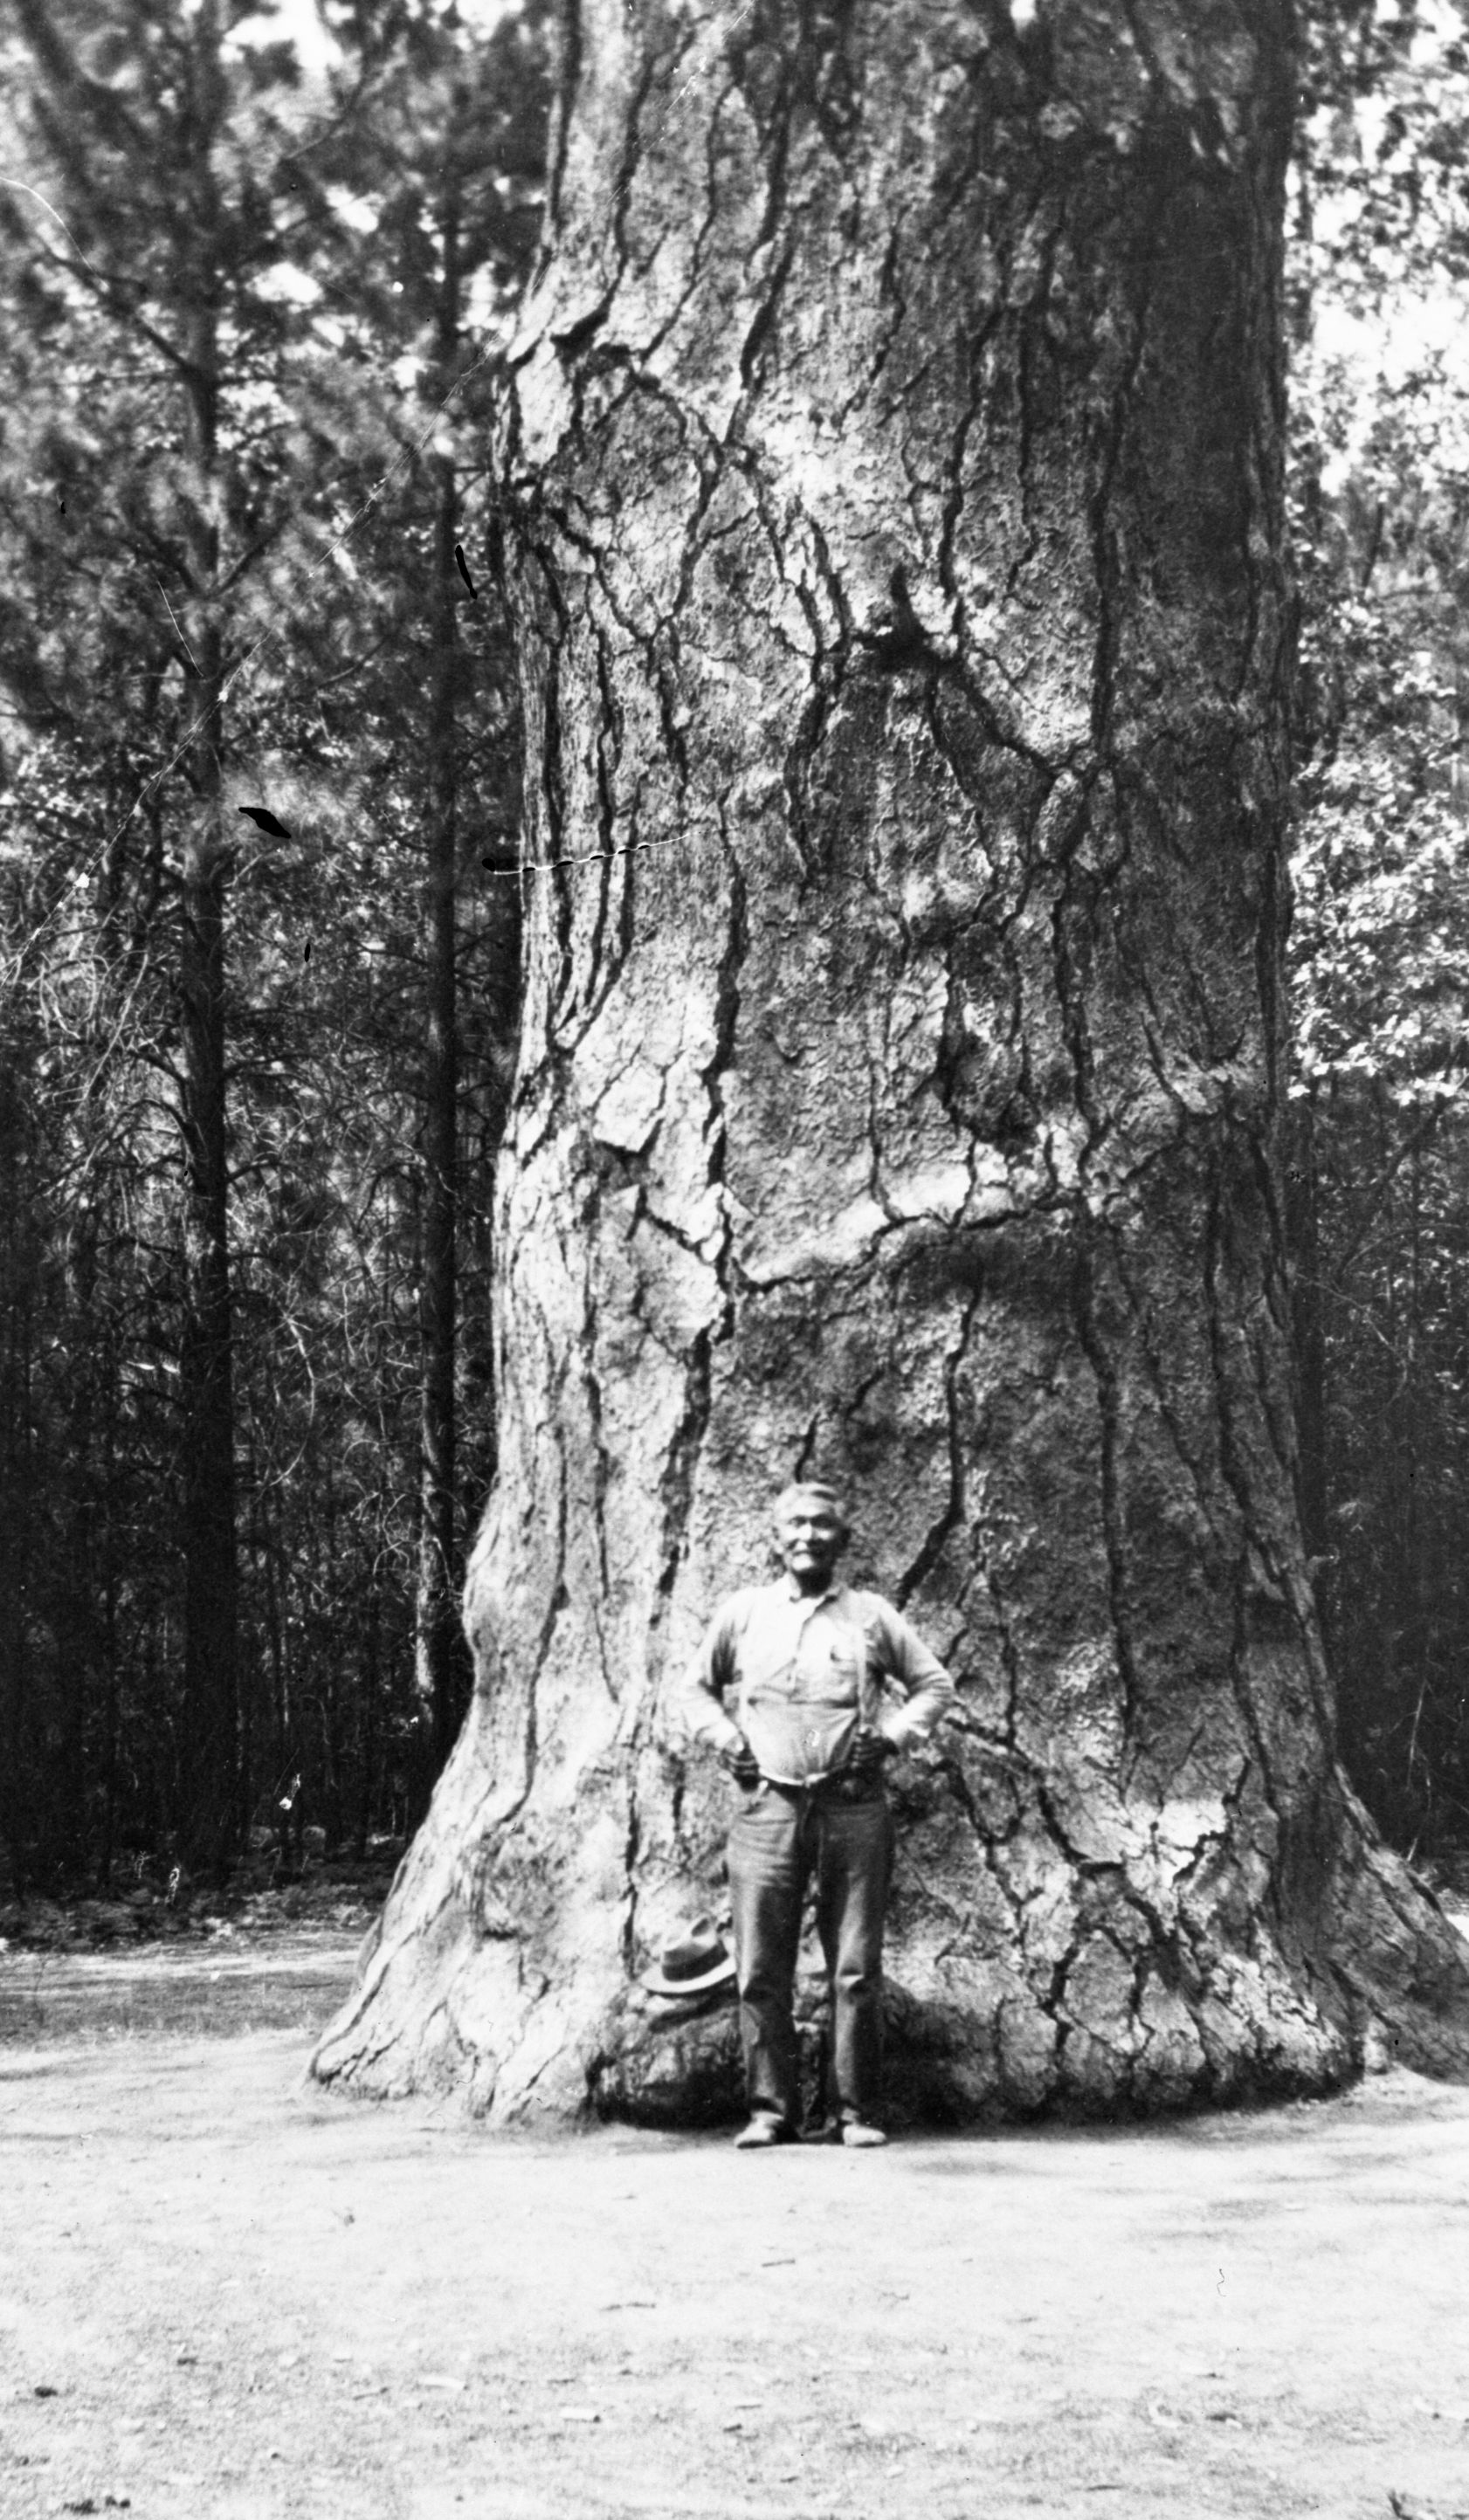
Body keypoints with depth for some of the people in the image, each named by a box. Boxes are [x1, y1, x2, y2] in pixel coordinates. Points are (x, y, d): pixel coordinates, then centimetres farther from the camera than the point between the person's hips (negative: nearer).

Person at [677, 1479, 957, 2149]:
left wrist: (891, 1735, 2)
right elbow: (695, 1689, 22)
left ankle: (856, 2112, 8)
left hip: (854, 1809, 0)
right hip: (767, 1804, 0)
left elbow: (936, 1685, 16)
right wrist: (725, 1738, 5)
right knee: (761, 1969, -1)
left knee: (856, 1968, 1)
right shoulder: (741, 1613, 10)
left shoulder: (871, 1616, 9)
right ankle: (770, 2109, 7)